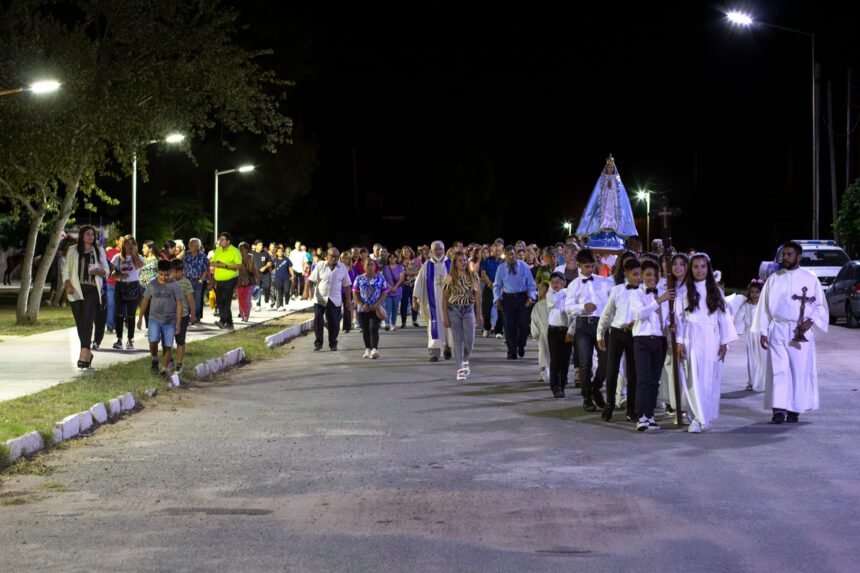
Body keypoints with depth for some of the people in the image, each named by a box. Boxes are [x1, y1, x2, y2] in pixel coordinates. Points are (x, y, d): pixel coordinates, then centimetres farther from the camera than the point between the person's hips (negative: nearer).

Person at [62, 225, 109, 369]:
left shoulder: (99, 251, 13)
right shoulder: (73, 251, 12)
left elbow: (106, 271, 12)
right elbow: (66, 269, 9)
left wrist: (99, 271, -11)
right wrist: (67, 284, -8)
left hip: (92, 290, -1)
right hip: (76, 290, 2)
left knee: (87, 320, -16)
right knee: (80, 322, 1)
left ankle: (84, 355, -24)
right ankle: (87, 353, 15)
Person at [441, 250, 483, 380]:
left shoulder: (473, 276, 1)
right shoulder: (450, 278, -3)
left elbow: (478, 296, 4)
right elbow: (444, 299, -1)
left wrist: (479, 314, 1)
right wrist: (445, 317, -5)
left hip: (468, 310, 2)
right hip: (454, 310, -1)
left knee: (469, 340, -2)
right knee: (458, 341, -1)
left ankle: (465, 360, 29)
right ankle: (460, 369, 4)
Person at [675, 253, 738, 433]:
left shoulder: (715, 291, 10)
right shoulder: (684, 291, 3)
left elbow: (723, 317, 9)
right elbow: (679, 317, 0)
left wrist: (724, 342, 3)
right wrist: (680, 342, -8)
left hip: (711, 338, 2)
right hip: (691, 338, -2)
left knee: (710, 379, 2)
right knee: (694, 379, -7)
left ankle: (706, 417, 11)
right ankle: (698, 418, -6)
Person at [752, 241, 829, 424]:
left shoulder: (810, 279, 2)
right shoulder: (774, 279, 7)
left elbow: (820, 306, 4)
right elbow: (764, 305, 8)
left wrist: (810, 321, -13)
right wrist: (763, 332, 3)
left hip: (801, 332, -1)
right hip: (778, 331, 1)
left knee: (800, 371, 1)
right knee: (778, 370, -7)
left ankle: (794, 409, 10)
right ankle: (779, 409, -11)